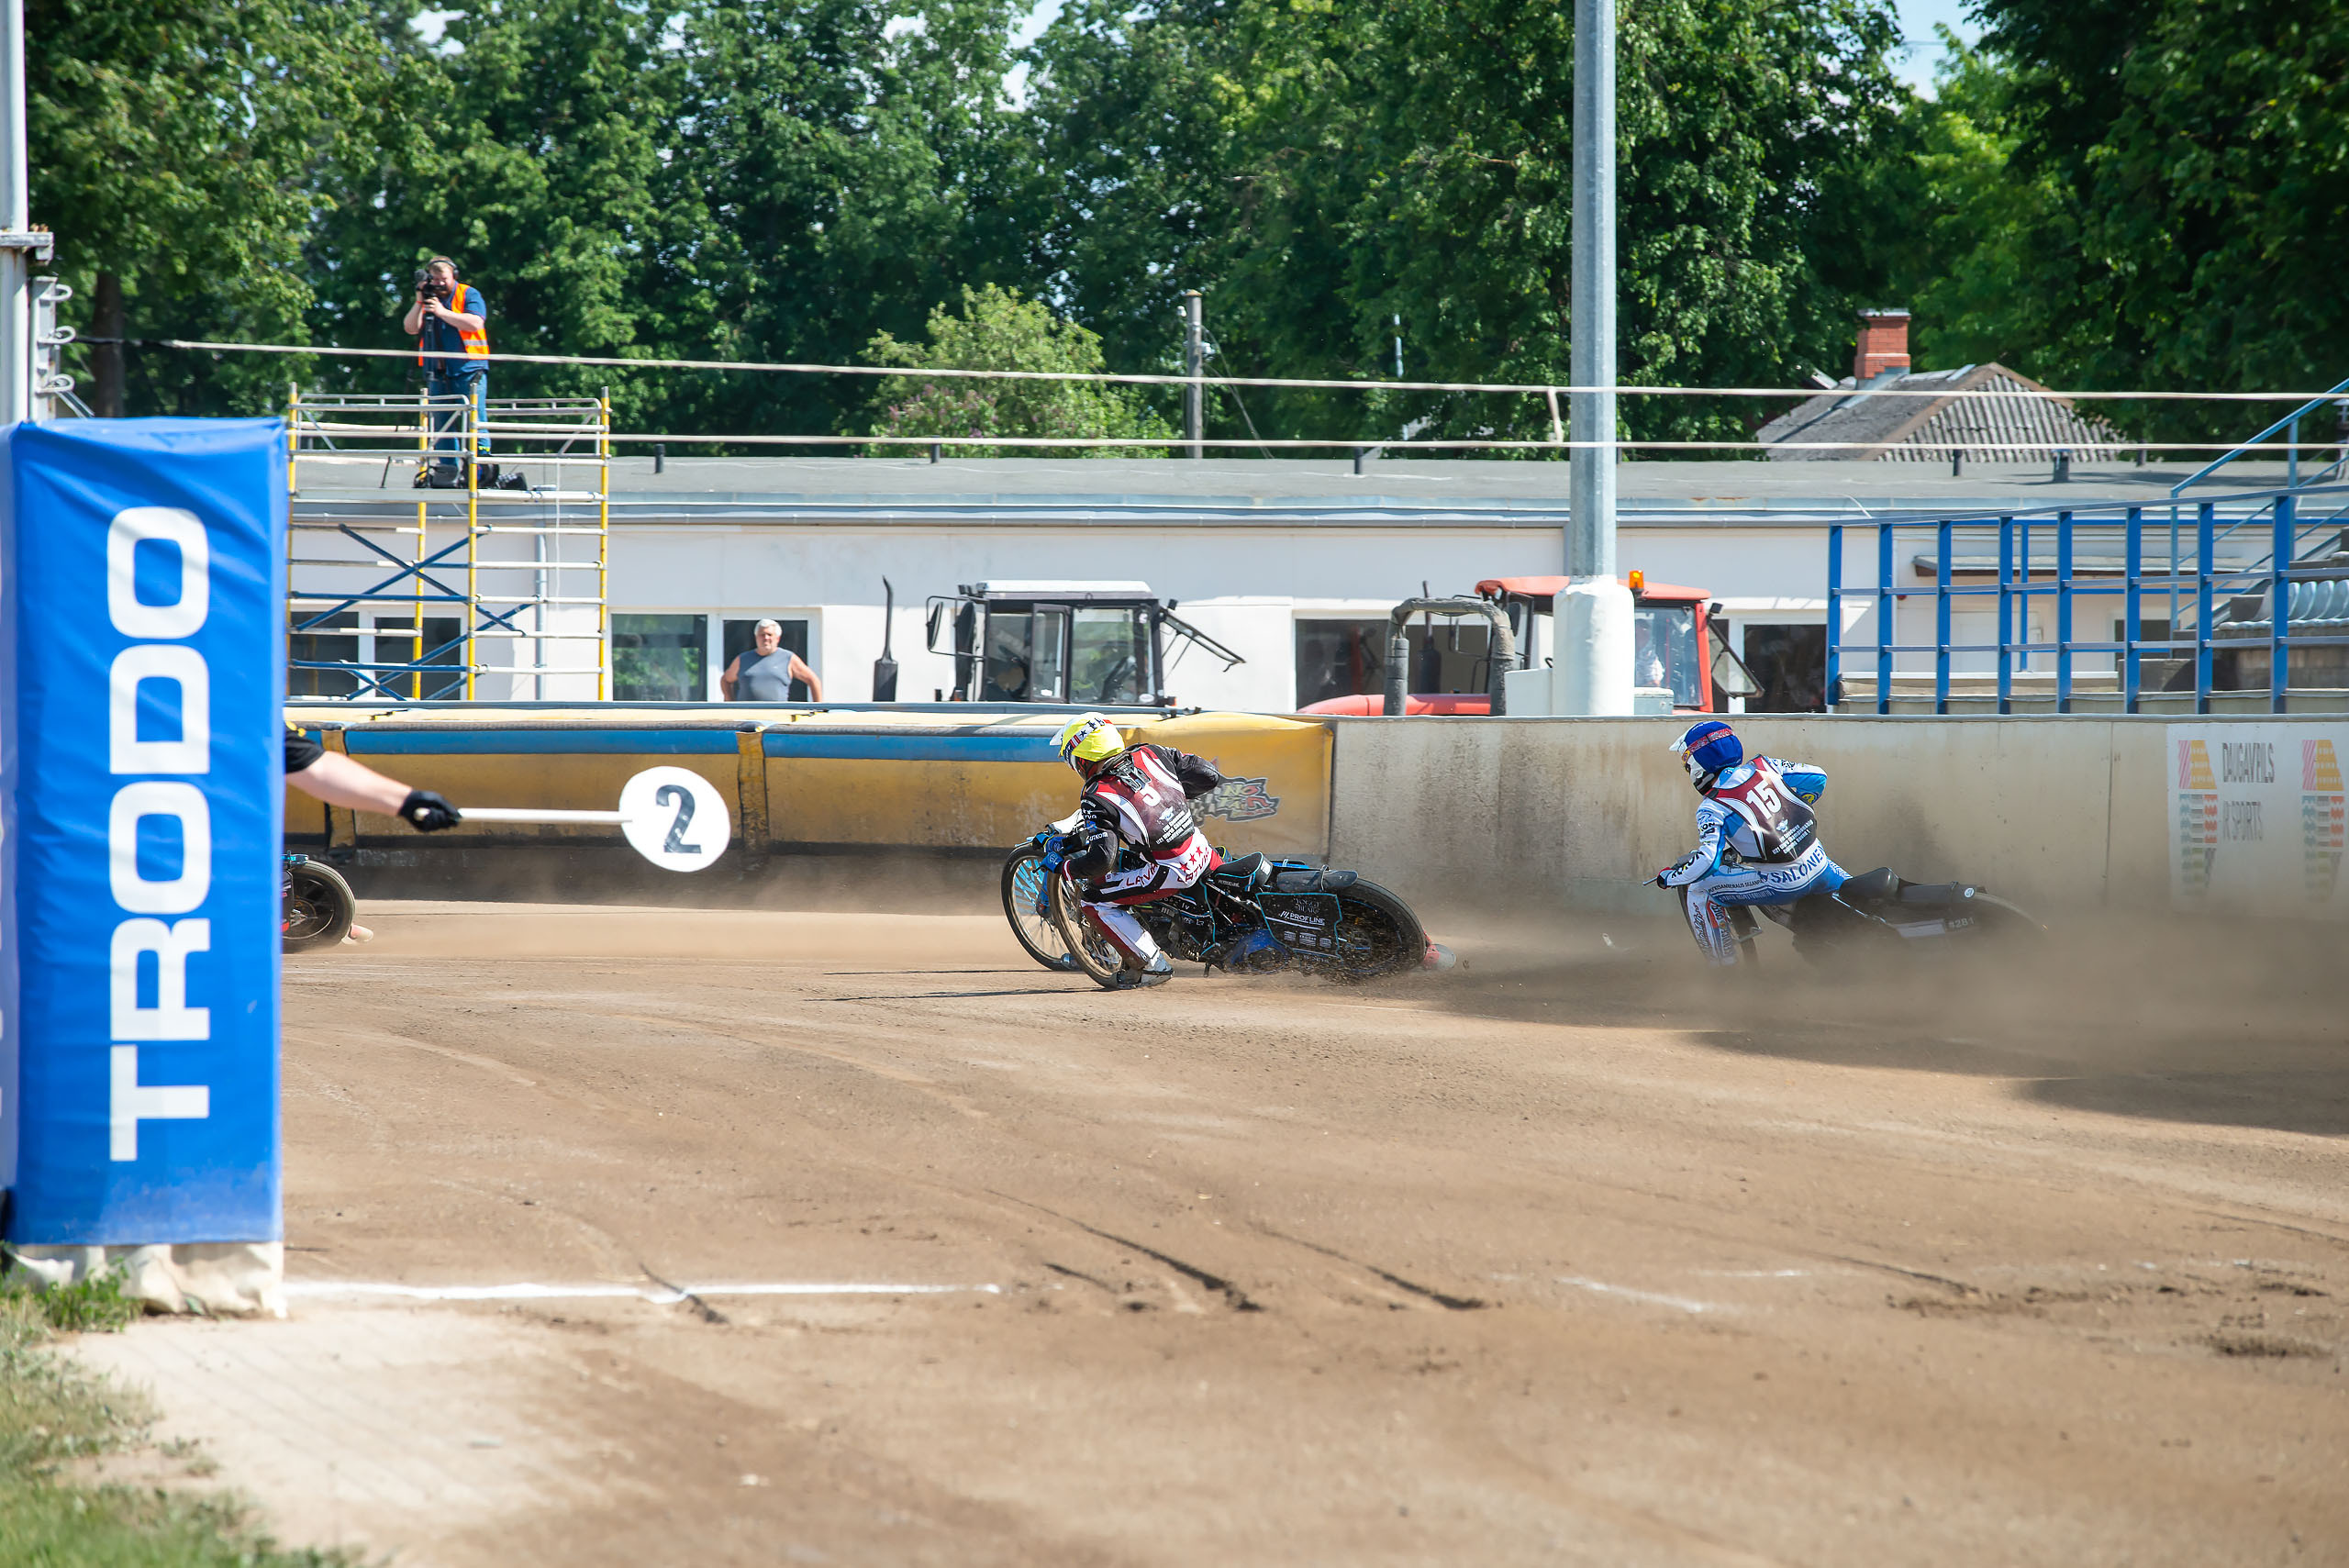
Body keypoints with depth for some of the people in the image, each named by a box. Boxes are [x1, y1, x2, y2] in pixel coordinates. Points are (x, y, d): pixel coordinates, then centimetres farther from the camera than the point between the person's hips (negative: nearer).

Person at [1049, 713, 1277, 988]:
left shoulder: (1097, 800, -13)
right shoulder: (1149, 755, 3)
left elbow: (1102, 858, -21)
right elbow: (1208, 775, 7)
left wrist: (1069, 869, -2)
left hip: (1172, 872, -7)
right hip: (1203, 852, 7)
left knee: (1095, 900, 3)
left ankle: (1150, 965, 5)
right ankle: (1255, 930, 31)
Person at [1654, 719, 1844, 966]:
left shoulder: (1712, 809, -10)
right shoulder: (1764, 767, 5)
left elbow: (1707, 860, -19)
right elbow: (1817, 776, 10)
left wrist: (1669, 877, -1)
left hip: (1781, 885, -5)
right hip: (1818, 867, 5)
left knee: (1697, 889, 6)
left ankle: (1724, 964, 10)